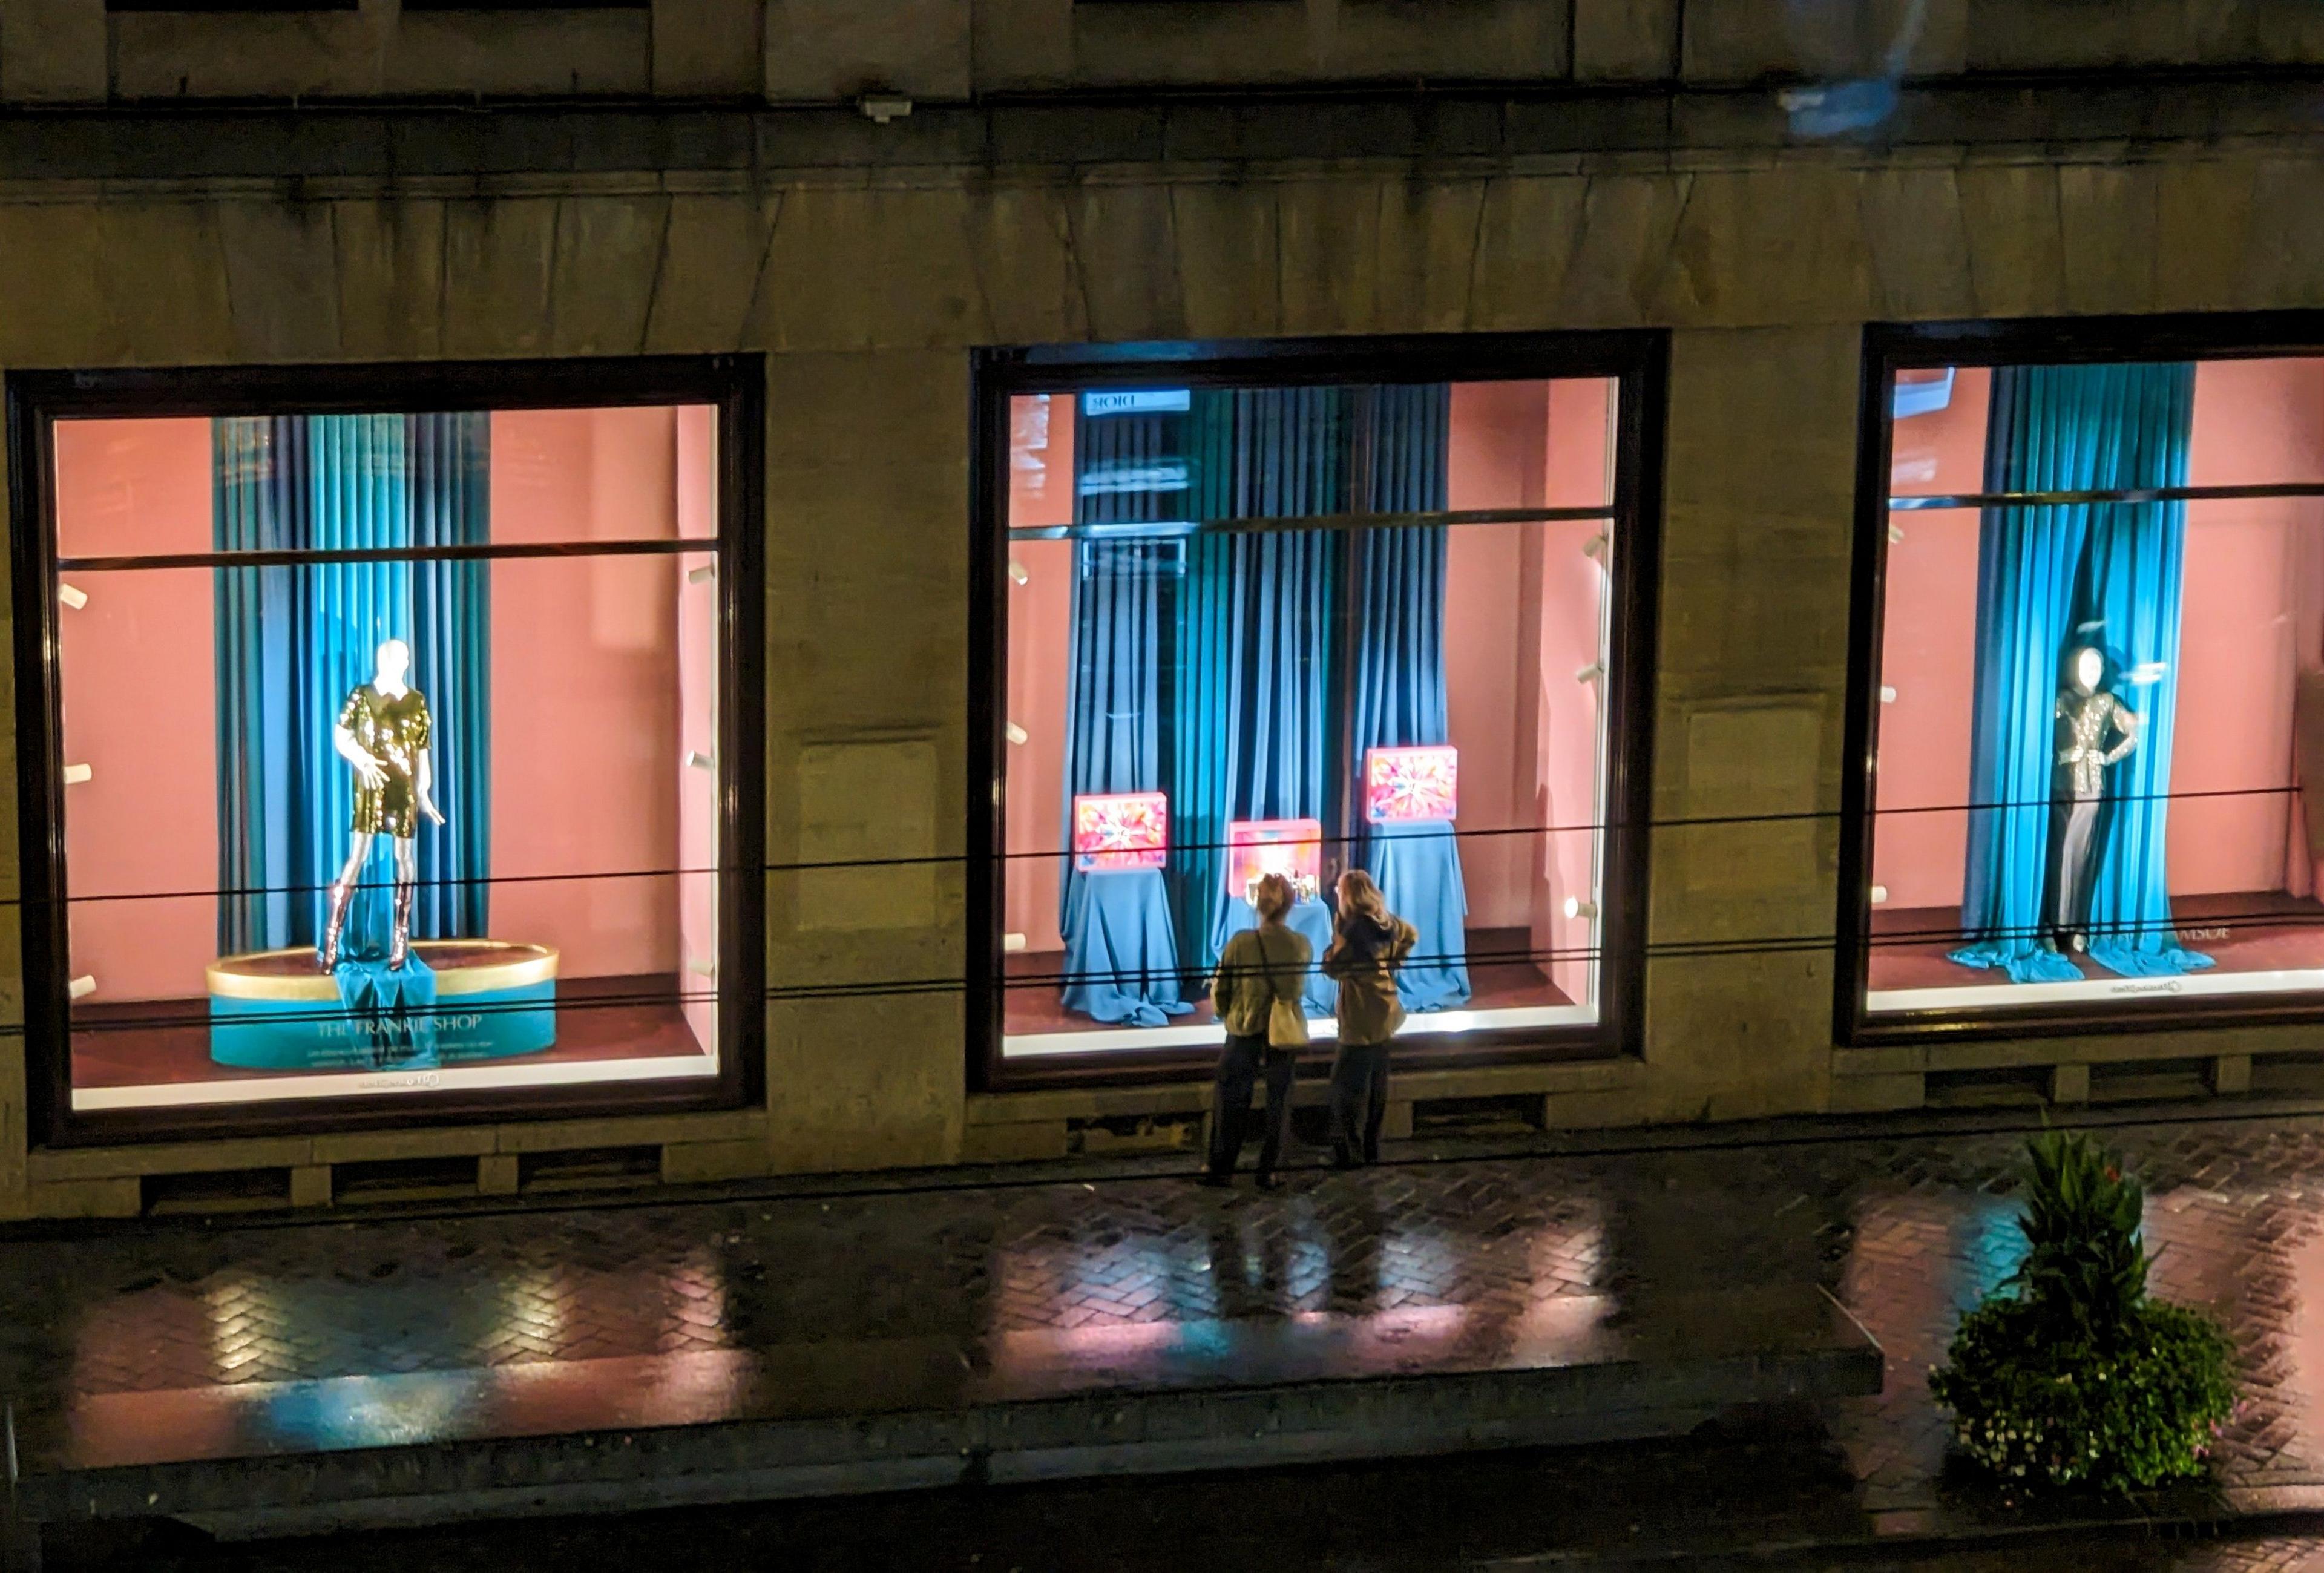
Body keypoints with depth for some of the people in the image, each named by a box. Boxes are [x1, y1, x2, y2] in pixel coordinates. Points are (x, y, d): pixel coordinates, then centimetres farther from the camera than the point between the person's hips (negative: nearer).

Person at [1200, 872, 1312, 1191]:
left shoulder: (1241, 944, -16)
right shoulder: (1302, 945, -9)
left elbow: (1219, 995, -8)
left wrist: (1226, 1013, 12)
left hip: (1244, 1035, -2)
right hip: (1286, 1037, 2)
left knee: (1230, 1102, 11)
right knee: (1279, 1105, 12)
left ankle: (1221, 1168, 14)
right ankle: (1269, 1173, 13)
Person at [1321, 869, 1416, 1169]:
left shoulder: (1355, 928, -21)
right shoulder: (1386, 922, 4)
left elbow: (1333, 969, -21)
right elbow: (1411, 934, 25)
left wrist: (1337, 943, -9)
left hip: (1361, 1020, -8)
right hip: (1385, 1014, 8)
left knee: (1347, 1086, -2)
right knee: (1376, 1084, 16)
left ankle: (1349, 1152, -2)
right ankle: (1371, 1149, 23)